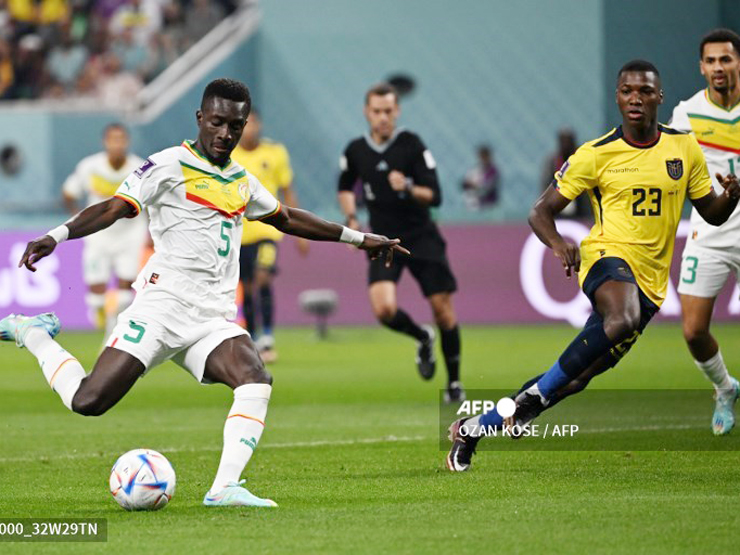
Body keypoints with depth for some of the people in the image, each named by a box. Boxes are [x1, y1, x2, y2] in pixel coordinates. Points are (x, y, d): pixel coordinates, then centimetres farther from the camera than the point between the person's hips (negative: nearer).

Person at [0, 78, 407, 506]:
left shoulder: (242, 181, 19)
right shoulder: (169, 166, -2)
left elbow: (286, 218, 35)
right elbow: (113, 208, -11)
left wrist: (357, 238, 38)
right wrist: (57, 236, -27)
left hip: (215, 320, 5)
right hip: (163, 306, -5)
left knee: (256, 380, -25)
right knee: (88, 401, -14)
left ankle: (225, 488, -26)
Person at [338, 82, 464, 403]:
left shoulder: (412, 145, -9)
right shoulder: (355, 151, 1)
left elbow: (434, 196, -11)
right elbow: (345, 188, 22)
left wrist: (408, 189, -30)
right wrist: (351, 218, 6)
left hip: (421, 238, -2)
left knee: (443, 310, -3)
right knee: (384, 309, -19)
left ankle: (454, 382, 16)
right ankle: (422, 338, 15)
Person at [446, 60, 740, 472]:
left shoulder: (684, 148, 7)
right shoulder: (596, 155, -1)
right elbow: (541, 211, 2)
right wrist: (557, 243, -20)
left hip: (650, 282, 4)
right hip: (608, 256, -4)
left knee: (577, 378, 1)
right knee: (622, 320, -40)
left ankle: (473, 428, 15)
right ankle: (538, 392, -25)